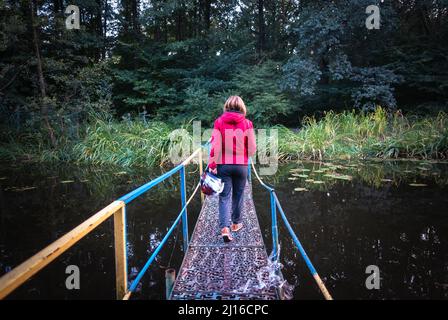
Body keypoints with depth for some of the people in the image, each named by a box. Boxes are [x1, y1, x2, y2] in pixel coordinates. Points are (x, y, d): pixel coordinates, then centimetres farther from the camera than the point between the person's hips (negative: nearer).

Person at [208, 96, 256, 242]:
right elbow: (252, 149, -2)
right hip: (241, 165, 1)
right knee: (238, 195, 16)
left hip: (223, 165, 0)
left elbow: (215, 146, -9)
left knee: (225, 197, 2)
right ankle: (236, 223, 30)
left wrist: (212, 165, -5)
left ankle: (225, 228, -10)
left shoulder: (219, 122, -4)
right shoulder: (247, 123, -4)